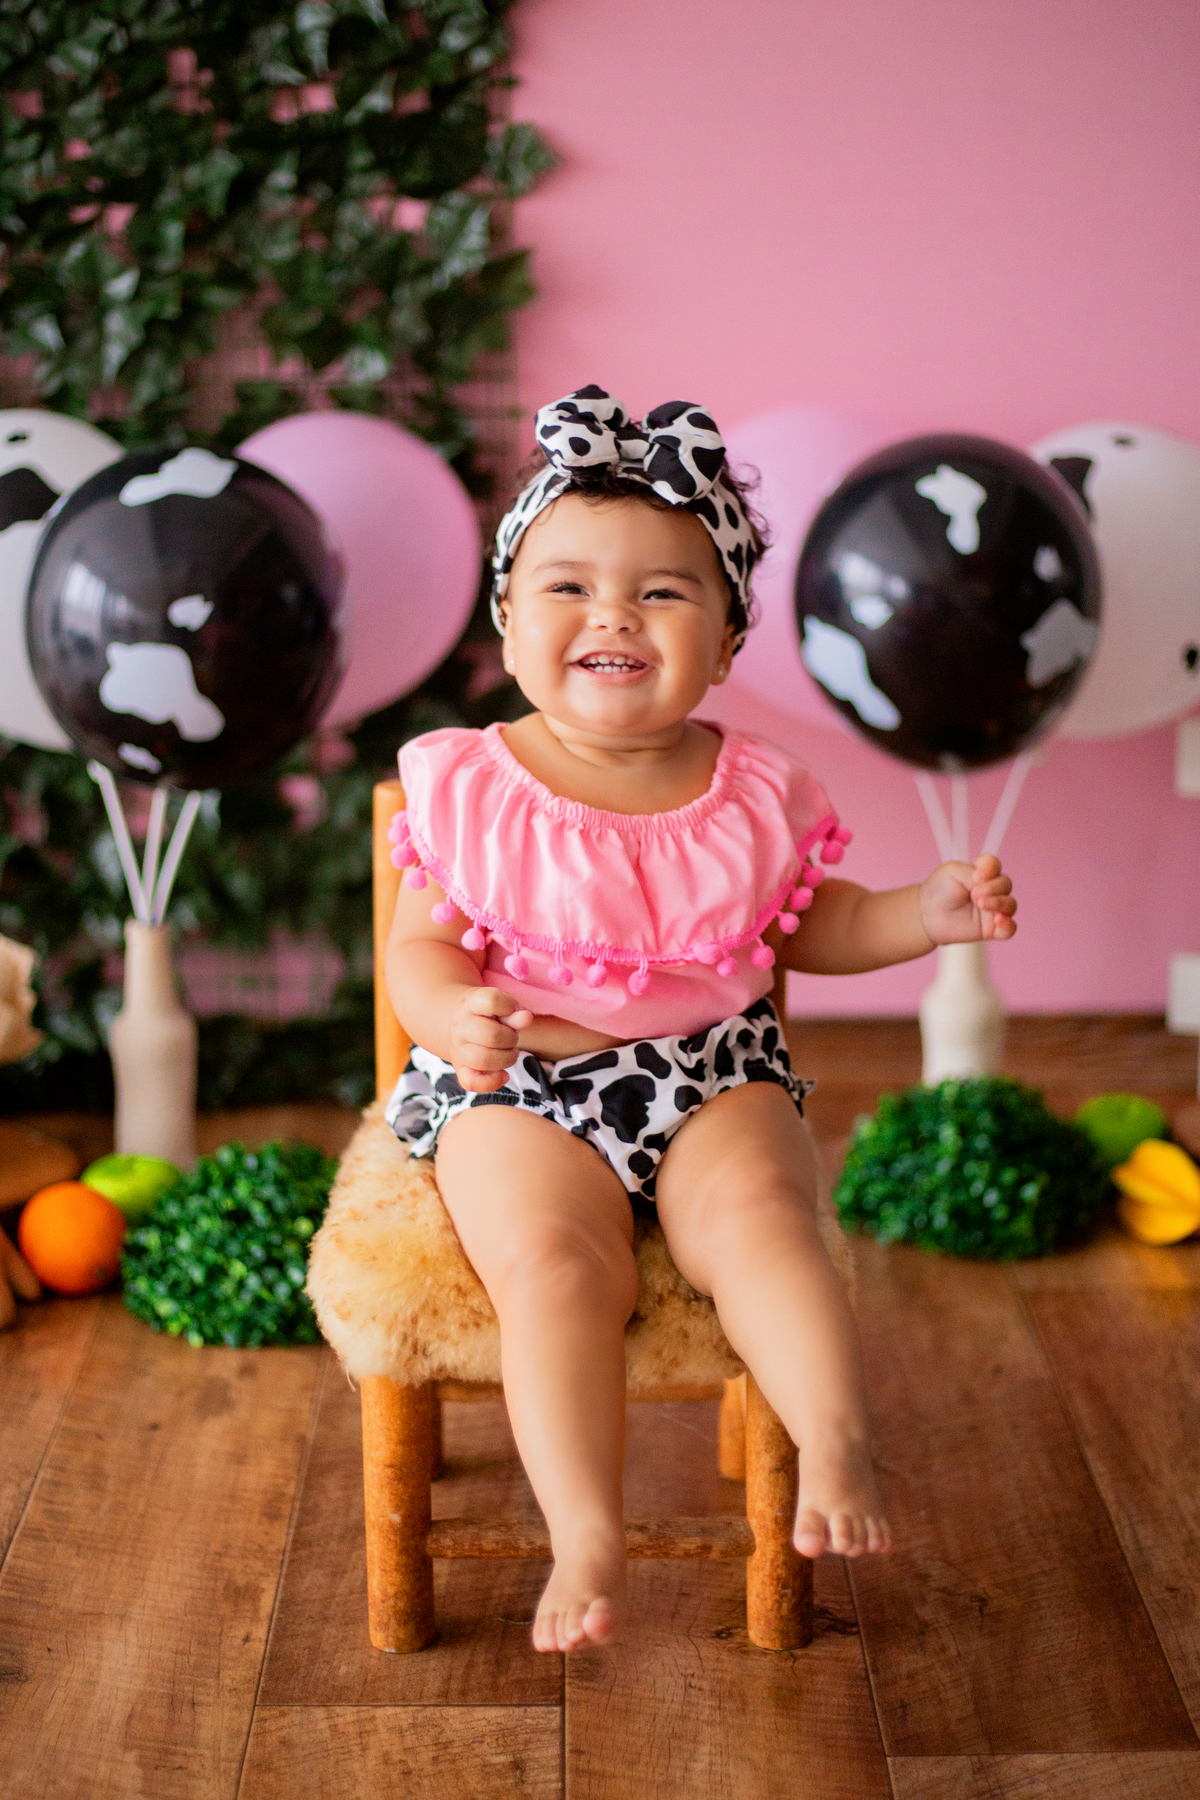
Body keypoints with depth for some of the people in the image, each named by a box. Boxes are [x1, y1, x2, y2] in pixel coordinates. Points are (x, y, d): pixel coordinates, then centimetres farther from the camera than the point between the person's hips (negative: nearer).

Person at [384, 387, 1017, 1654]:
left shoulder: (752, 793, 3)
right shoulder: (470, 790, -3)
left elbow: (808, 927, 16)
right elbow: (419, 946, -1)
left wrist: (930, 912, 0)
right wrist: (458, 1014, -24)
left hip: (714, 1072, 2)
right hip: (517, 1086, -1)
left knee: (758, 1219, -26)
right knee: (552, 1255, -24)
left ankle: (835, 1443, -23)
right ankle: (586, 1535, -20)